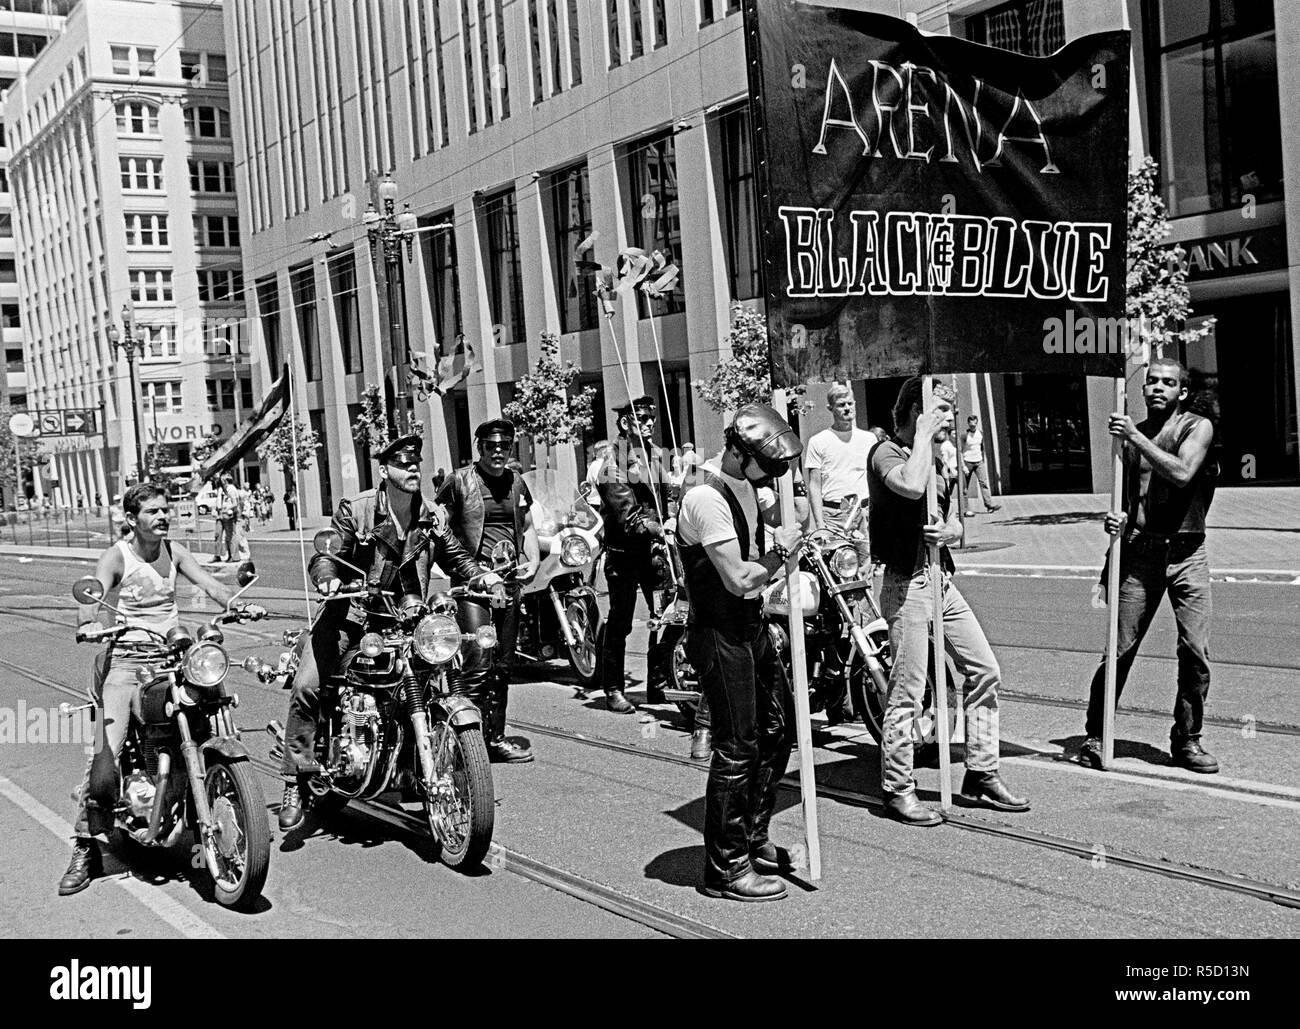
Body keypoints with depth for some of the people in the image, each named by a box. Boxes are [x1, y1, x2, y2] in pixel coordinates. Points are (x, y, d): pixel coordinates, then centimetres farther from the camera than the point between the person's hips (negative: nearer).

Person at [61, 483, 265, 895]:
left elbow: (210, 585, 3)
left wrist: (241, 604, -17)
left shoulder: (174, 550, 11)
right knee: (105, 757, -15)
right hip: (126, 659, -5)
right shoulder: (116, 556, -4)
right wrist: (88, 623, -42)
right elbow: (93, 595, -19)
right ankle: (86, 849, -3)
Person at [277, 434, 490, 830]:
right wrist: (328, 577, -35)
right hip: (351, 613, -4)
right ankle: (294, 783, -11)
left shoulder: (432, 518, 5)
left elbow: (454, 556, 18)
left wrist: (480, 576, -1)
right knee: (306, 686, -21)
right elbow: (328, 555, -12)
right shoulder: (355, 511, -8)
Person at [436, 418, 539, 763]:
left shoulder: (516, 482, 15)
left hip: (510, 579, 6)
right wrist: (458, 567, -12)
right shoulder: (460, 481, -3)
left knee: (503, 666, 11)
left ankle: (495, 738, 19)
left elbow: (527, 527, 26)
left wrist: (533, 561, 10)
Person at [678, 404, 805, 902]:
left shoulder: (751, 485, 7)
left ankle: (754, 839, 31)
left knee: (778, 729, 16)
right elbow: (740, 579, -24)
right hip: (720, 634, -10)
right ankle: (726, 868, 7)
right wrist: (780, 550, -8)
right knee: (737, 747, -4)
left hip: (752, 626, 10)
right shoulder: (706, 499, -22)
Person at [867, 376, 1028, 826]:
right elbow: (911, 486, -31)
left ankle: (980, 776, 19)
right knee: (908, 692, -4)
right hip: (907, 582, -9)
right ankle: (898, 789, 8)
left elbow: (955, 524, 19)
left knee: (985, 672, 8)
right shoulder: (886, 453, -9)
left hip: (942, 580, 9)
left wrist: (948, 531, -6)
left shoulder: (937, 459, 18)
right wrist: (922, 435, -17)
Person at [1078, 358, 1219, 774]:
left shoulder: (1198, 427, 1)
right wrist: (1117, 518, -3)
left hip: (1187, 553, -2)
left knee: (1196, 652, -3)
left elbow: (1182, 473, -18)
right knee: (1119, 649, 0)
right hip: (1141, 551, 2)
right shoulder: (1131, 434, 11)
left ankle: (1186, 740, 12)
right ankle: (1096, 736, 11)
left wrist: (1136, 437, -18)